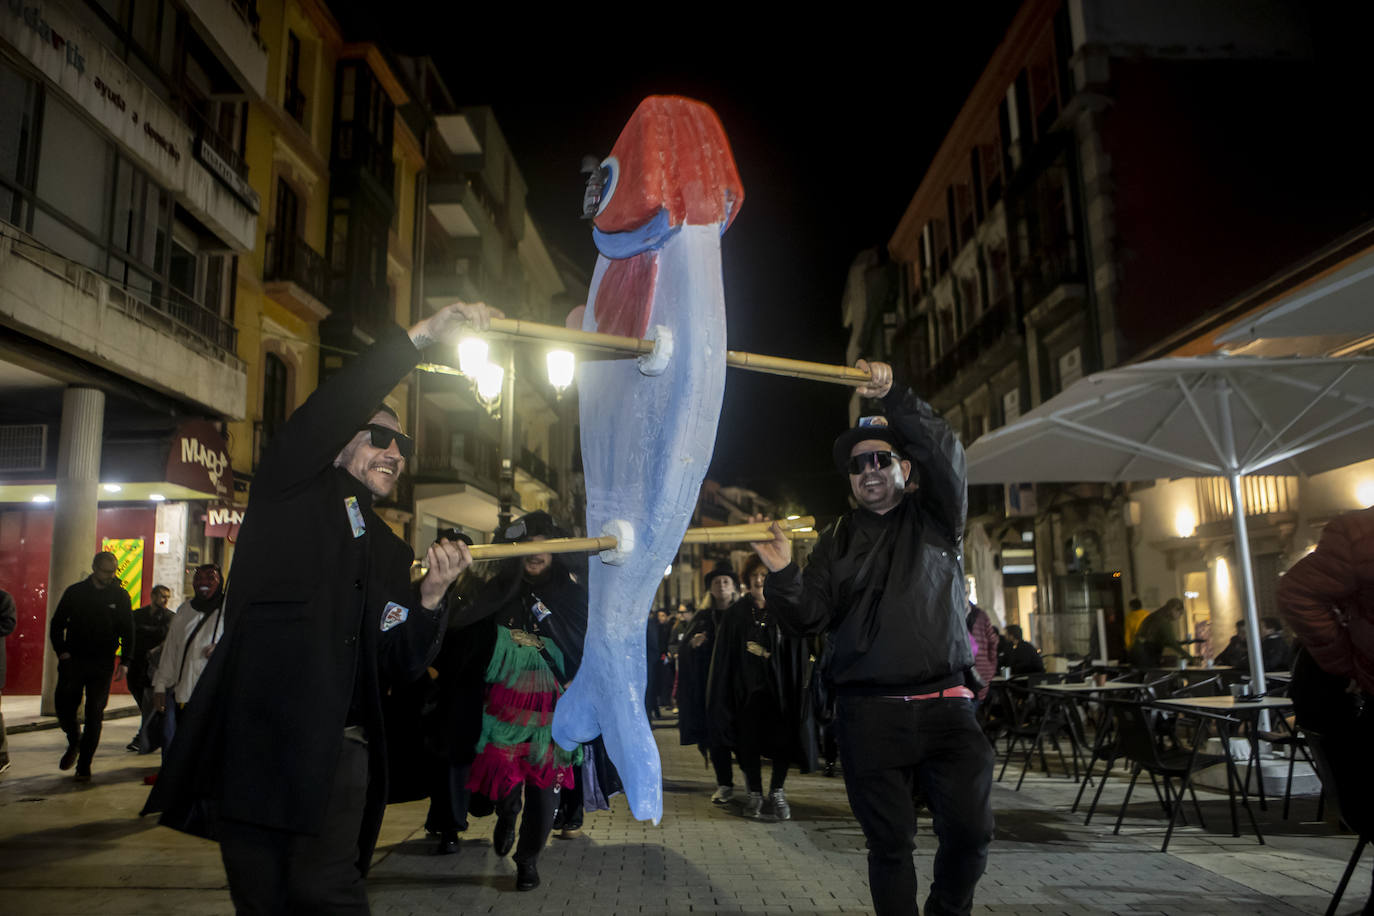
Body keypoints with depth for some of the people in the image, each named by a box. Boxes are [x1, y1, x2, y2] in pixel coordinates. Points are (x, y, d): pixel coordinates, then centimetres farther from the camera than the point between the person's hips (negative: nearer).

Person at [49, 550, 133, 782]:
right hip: (73, 660, 1)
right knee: (63, 706, -1)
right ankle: (74, 741, 30)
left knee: (94, 714, -2)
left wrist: (125, 661, -3)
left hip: (102, 665, -1)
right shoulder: (75, 592, 3)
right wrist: (61, 651, -4)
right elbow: (56, 624, 9)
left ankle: (84, 765, 8)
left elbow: (128, 631, 6)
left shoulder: (120, 596, 2)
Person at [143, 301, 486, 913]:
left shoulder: (392, 555, 17)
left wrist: (431, 599, -6)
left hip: (337, 753, 3)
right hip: (253, 741, -3)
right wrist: (422, 335, -20)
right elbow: (326, 411, -14)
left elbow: (400, 671, 12)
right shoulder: (290, 492, 7)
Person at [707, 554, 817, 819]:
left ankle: (777, 791, 18)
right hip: (747, 688, 1)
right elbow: (723, 657, 4)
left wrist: (799, 688, -11)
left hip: (779, 687, -1)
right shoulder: (736, 614, 3)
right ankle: (754, 794, 19)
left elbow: (800, 654, -3)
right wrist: (723, 696, -1)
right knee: (748, 742, 4)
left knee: (782, 739, 0)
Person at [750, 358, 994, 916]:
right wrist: (783, 573, -16)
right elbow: (809, 619, 3)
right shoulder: (838, 540, 12)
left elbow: (945, 456, -9)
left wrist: (895, 397, -20)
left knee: (970, 831, -4)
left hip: (946, 705, 0)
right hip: (869, 714, 1)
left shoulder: (934, 520, 10)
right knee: (890, 843, 5)